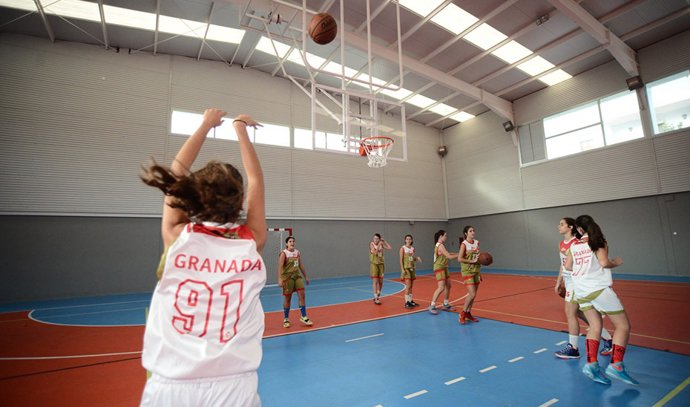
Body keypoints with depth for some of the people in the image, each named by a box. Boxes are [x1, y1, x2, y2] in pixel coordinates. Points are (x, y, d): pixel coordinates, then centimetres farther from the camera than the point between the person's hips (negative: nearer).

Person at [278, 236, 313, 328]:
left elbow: (301, 265, 14)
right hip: (288, 277, -5)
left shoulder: (297, 252, 7)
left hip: (297, 276, 5)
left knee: (302, 295, -2)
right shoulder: (284, 253, -10)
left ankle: (304, 317, 8)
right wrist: (280, 279, -25)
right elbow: (280, 267, -16)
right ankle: (286, 319, 21)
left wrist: (306, 276, 15)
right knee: (287, 298, 5)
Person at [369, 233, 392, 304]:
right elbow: (375, 252, -20)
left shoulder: (381, 244, 3)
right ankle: (376, 299, -1)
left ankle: (378, 296, 27)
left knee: (380, 282, 9)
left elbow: (389, 248, -3)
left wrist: (384, 241, -3)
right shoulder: (371, 244, -8)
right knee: (375, 281, -5)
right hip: (374, 264, -4)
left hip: (381, 264, 4)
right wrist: (379, 244, -20)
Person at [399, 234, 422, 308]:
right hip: (406, 268, -6)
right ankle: (406, 302, -4)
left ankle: (411, 301, 20)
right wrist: (402, 269, -17)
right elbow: (401, 259, -9)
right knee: (408, 286, -10)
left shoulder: (413, 248, 9)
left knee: (411, 286, 11)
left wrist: (417, 258, -3)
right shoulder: (403, 248, -7)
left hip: (412, 268, 6)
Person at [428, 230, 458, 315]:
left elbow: (447, 254, 14)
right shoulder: (440, 245, -18)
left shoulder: (439, 245, 13)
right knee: (441, 288, -13)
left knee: (448, 286, 15)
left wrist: (458, 254, 7)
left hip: (444, 268, 10)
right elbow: (449, 256, -21)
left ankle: (446, 305, 27)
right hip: (439, 269, -10)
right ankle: (432, 306, -6)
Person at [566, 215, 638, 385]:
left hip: (581, 292, 5)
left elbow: (567, 266, 15)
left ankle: (591, 364, 2)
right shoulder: (598, 242, -1)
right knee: (623, 325, 5)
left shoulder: (574, 245, 11)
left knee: (595, 327, 11)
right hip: (599, 289, -5)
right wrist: (616, 263, 9)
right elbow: (604, 262, -12)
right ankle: (616, 365, -3)